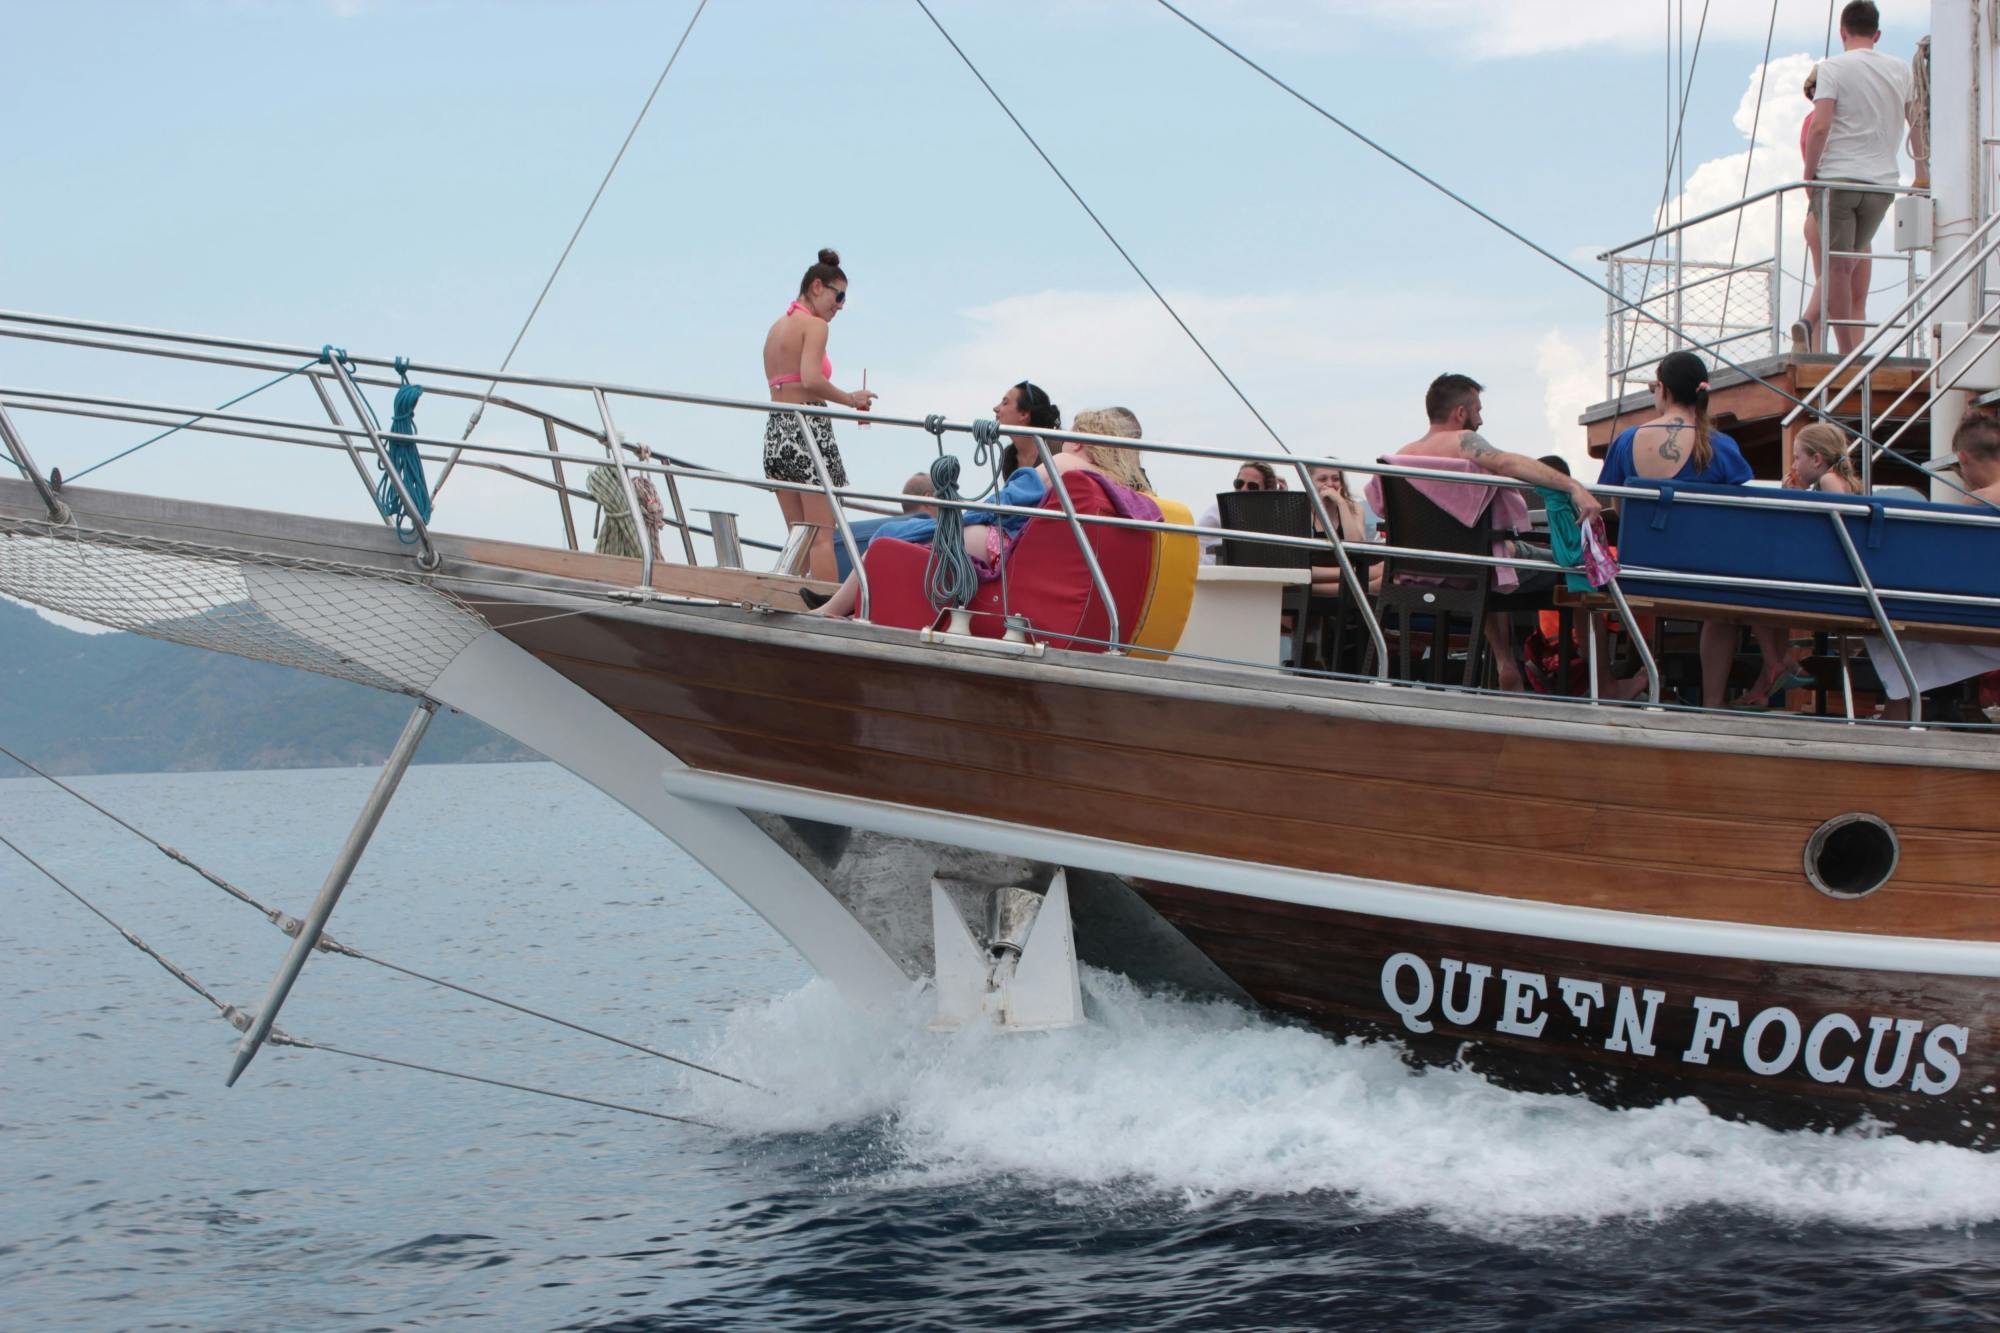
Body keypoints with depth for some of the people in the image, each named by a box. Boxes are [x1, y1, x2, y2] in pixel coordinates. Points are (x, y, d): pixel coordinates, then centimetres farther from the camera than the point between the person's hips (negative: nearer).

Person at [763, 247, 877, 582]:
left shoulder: (776, 328, 19)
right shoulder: (814, 325, -6)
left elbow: (785, 383, 15)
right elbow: (812, 380, -21)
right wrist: (850, 399, -9)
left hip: (775, 430, 8)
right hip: (808, 429, -8)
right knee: (823, 535, -7)